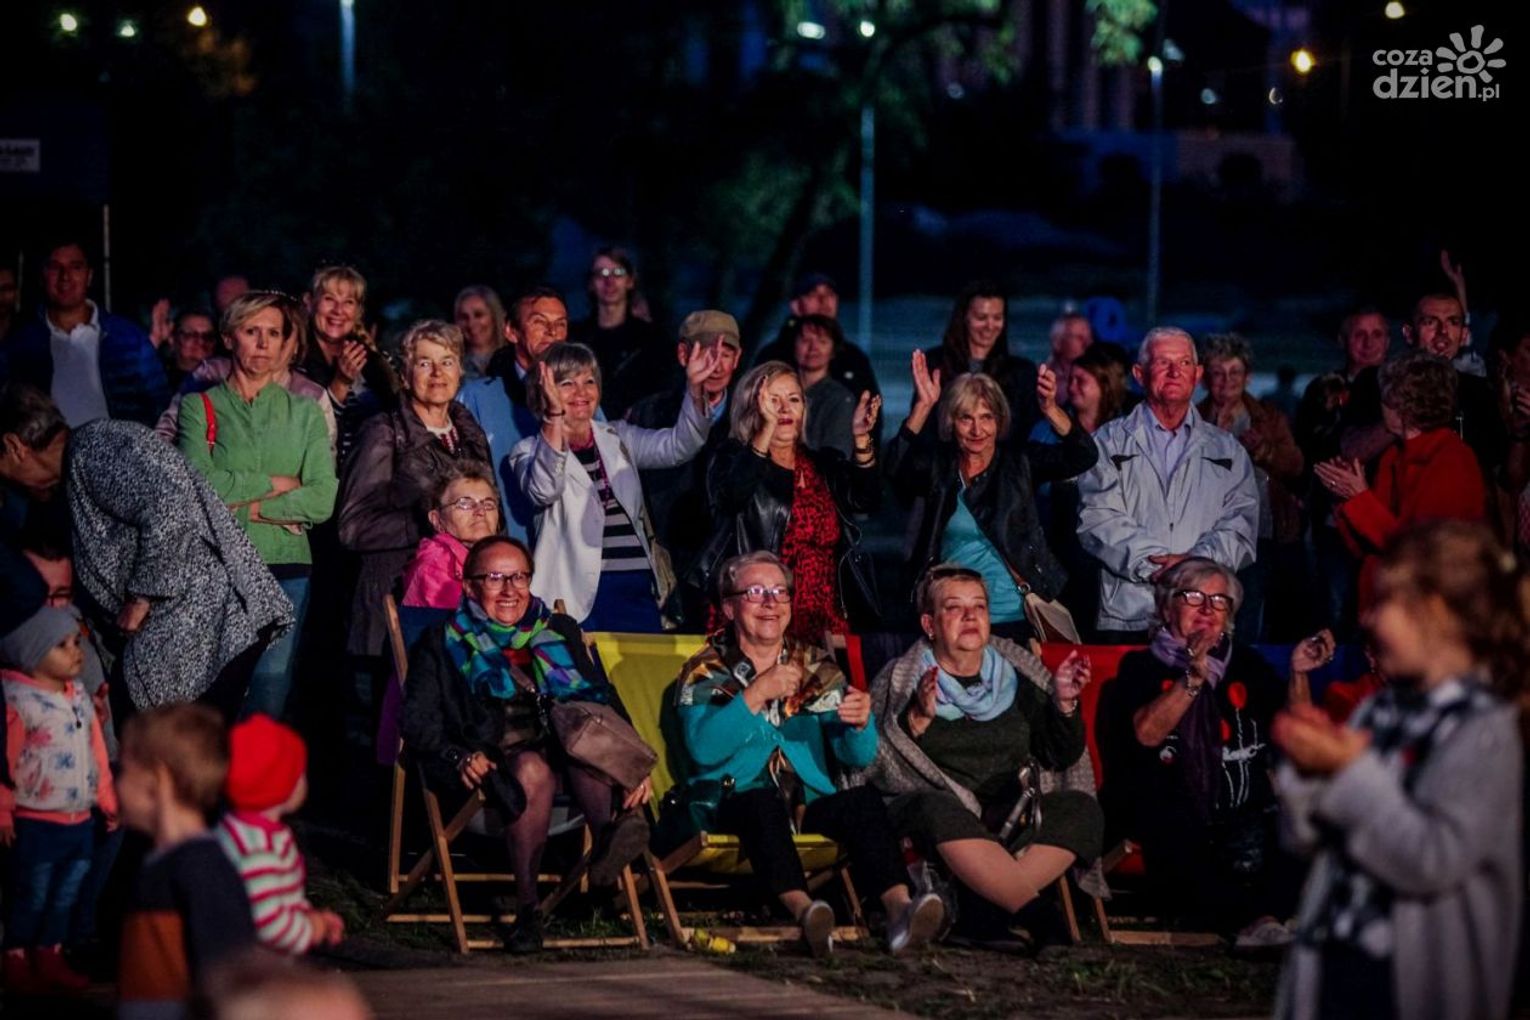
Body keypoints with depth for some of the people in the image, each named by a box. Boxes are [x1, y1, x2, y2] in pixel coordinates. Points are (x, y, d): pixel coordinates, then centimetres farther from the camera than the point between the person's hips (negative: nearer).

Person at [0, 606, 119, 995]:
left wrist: (107, 798, 19)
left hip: (79, 820, 7)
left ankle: (50, 958, 27)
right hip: (35, 824, -7)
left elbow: (96, 749, 16)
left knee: (65, 897, 14)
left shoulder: (79, 695, 9)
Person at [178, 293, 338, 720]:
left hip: (286, 568, 2)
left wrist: (246, 507, -7)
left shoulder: (304, 412, 12)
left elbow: (323, 500, 0)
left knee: (271, 692, -3)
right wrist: (278, 484, -4)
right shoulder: (200, 408, 7)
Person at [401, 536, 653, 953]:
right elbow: (419, 720, 8)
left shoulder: (560, 632, 27)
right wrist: (458, 757, -13)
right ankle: (527, 908, -40)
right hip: (494, 759, -2)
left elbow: (604, 701, 16)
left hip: (564, 747, 2)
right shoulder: (443, 643, 19)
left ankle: (611, 834, -62)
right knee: (532, 770, -38)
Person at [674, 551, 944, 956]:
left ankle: (899, 908, -48)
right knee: (765, 802, -36)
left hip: (811, 807, 3)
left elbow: (858, 757, 7)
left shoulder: (816, 668, 16)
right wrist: (756, 695, -20)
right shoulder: (706, 672, 8)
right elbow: (703, 748, -12)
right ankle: (802, 910, -58)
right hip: (734, 808, -3)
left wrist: (860, 723, -16)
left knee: (865, 799, -27)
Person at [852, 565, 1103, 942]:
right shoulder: (900, 681, 8)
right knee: (939, 810, -38)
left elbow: (1061, 758, 15)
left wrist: (1064, 704, -2)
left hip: (1011, 816, 3)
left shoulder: (1016, 677, 18)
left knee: (1079, 809, -26)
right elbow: (880, 768, -5)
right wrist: (917, 719, -20)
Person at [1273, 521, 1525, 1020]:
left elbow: (1432, 861, -22)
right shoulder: (1380, 711, 7)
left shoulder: (1485, 733, -12)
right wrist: (1308, 772, -8)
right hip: (1329, 960, 6)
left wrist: (1353, 773, -19)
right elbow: (1307, 836, 12)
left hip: (1411, 979, -6)